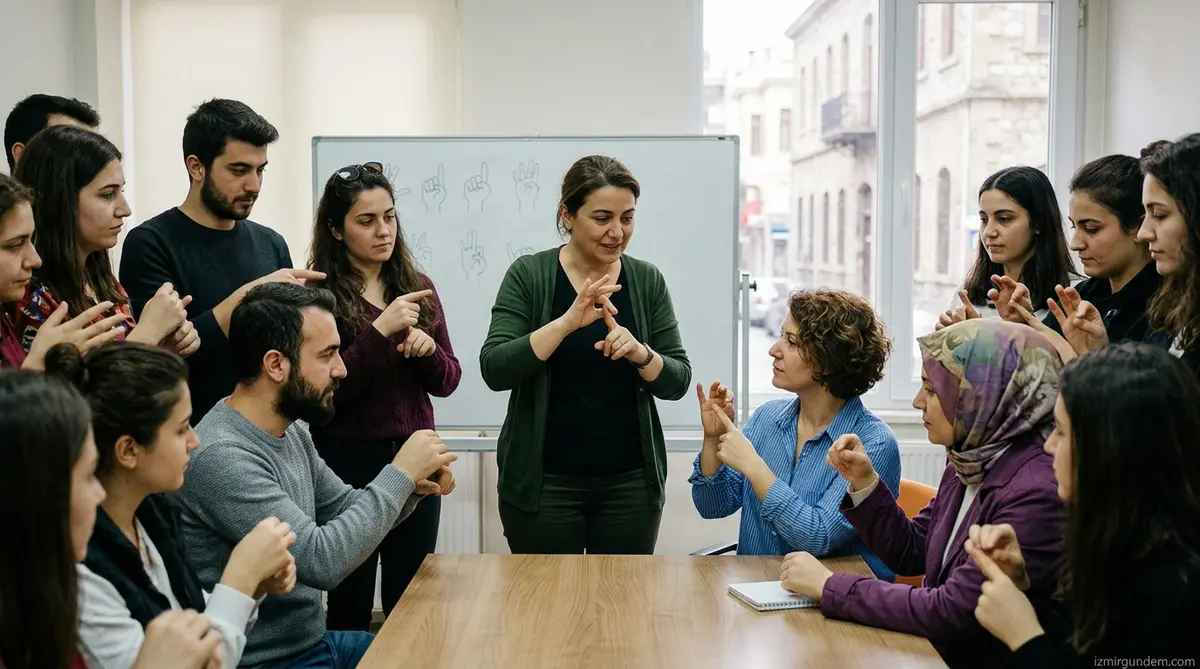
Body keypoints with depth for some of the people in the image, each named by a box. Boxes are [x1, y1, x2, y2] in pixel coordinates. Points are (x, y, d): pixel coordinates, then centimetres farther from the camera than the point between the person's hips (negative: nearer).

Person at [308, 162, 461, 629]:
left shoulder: (417, 288, 7)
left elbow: (447, 382, 9)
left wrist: (428, 348, -12)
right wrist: (381, 331, -23)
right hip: (348, 460, -4)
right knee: (351, 602, 7)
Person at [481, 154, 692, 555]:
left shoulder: (648, 281, 2)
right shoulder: (529, 275, -5)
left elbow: (677, 382, 1)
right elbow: (494, 370, -15)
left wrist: (641, 354, -20)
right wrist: (567, 322, -26)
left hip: (630, 480, 2)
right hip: (543, 481, -2)